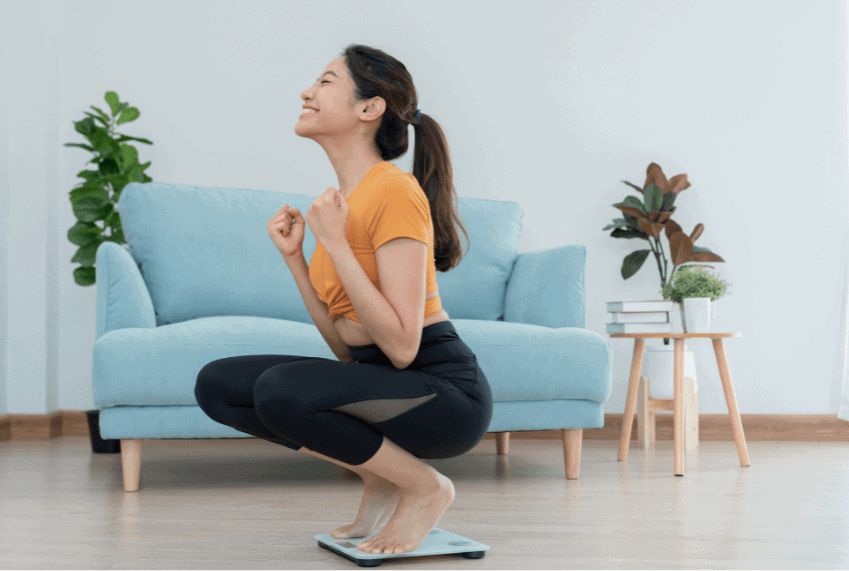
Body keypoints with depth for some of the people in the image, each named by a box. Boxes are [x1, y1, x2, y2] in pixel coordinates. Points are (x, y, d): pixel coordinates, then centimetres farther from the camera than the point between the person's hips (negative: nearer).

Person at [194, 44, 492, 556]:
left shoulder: (394, 192, -17)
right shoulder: (342, 200, 9)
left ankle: (426, 488, -6)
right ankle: (382, 475, 6)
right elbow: (346, 346, 8)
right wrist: (295, 257, 0)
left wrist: (334, 242, -23)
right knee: (216, 385, 0)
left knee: (280, 390, -30)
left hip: (448, 390, -8)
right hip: (378, 378, 8)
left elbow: (401, 347, -24)